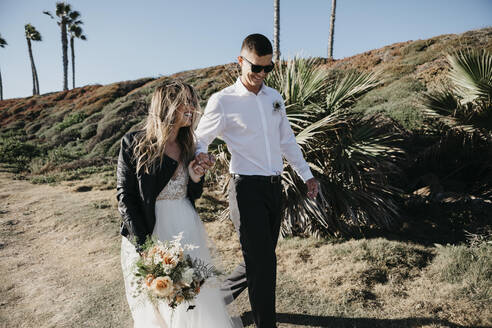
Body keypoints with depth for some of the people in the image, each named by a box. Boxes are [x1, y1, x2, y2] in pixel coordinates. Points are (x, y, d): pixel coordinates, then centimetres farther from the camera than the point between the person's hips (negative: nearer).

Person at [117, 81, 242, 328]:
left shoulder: (187, 146, 6)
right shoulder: (133, 143, -8)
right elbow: (125, 196, -10)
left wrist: (196, 179, -8)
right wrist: (143, 245, -16)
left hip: (186, 230, 4)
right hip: (147, 231, -3)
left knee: (196, 296, 9)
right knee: (154, 307, 10)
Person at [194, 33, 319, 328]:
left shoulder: (275, 98, 12)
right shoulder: (223, 101, -6)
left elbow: (287, 141, 19)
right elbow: (200, 139, -1)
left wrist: (307, 174, 18)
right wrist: (201, 155, -25)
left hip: (275, 187, 6)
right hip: (247, 190, -6)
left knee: (261, 259, 15)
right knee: (262, 262, -4)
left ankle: (220, 295, 41)